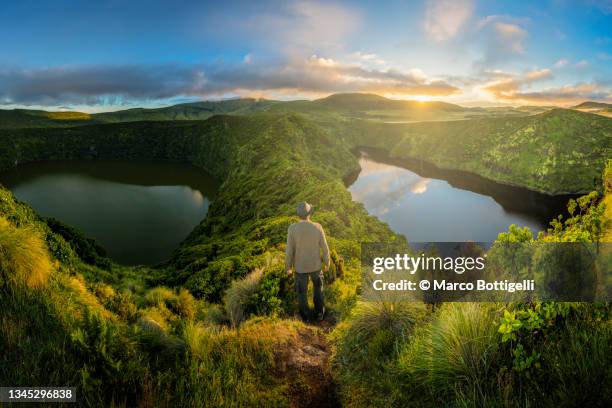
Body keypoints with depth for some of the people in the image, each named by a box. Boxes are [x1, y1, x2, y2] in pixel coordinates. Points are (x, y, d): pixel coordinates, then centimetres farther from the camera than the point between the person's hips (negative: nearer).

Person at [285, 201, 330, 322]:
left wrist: (288, 267, 1)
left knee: (302, 291, 21)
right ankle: (319, 313, 39)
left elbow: (289, 251, -16)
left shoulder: (292, 228, -23)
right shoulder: (317, 227, -19)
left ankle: (305, 316, 37)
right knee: (318, 287, 28)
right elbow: (325, 248, -10)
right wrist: (327, 263, 9)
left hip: (300, 266, -1)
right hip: (315, 265, 1)